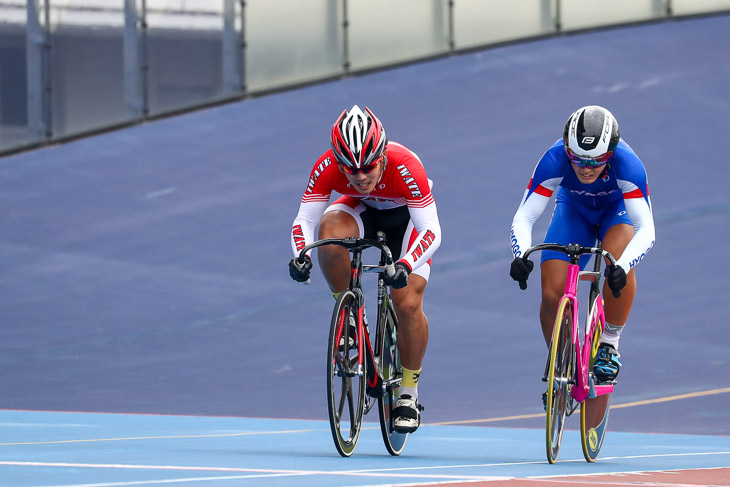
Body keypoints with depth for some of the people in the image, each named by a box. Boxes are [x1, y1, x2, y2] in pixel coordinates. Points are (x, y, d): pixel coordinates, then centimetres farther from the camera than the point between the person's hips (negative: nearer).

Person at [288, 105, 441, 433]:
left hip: (407, 216, -2)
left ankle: (409, 394, 2)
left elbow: (432, 231, -38)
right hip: (363, 210, 2)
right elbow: (304, 220, -25)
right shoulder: (327, 168, -31)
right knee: (330, 227, -34)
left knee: (408, 304, -19)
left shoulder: (405, 167, -38)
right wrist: (300, 256, -46)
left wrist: (405, 266, -54)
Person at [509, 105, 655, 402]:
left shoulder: (627, 165, -38)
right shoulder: (554, 161, -35)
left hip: (617, 210, -2)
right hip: (573, 210, 2)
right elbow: (523, 218, -32)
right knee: (552, 294, -17)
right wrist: (520, 256, -52)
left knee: (618, 263, -35)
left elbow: (646, 229, -42)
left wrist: (622, 266, -60)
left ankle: (609, 345, -13)